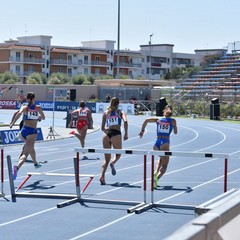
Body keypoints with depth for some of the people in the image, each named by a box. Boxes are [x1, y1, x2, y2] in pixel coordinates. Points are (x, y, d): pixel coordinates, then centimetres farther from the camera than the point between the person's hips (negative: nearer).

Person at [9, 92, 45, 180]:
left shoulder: (24, 108, 3)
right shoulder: (38, 108, 4)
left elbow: (19, 113, -19)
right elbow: (43, 117, 17)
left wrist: (12, 123, -14)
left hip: (23, 131, 3)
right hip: (32, 131, -3)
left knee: (31, 147, 34)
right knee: (25, 154, -12)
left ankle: (35, 163, 50)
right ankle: (17, 167, -38)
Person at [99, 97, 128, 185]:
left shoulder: (105, 113, 19)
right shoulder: (120, 112, 12)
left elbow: (102, 128, 17)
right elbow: (125, 121, -8)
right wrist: (126, 134, -2)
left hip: (106, 134, 3)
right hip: (116, 134, -3)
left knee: (106, 158, 10)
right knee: (118, 154, 16)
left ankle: (102, 176, -7)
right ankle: (113, 163, -18)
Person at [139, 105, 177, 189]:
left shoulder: (158, 120, 11)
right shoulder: (173, 121, 7)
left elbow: (146, 120, -1)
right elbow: (175, 132, 19)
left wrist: (142, 131, 6)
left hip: (157, 142, 3)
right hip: (165, 143, -3)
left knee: (161, 158, 33)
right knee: (164, 166, -1)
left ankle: (156, 172, 9)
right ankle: (156, 179, -26)